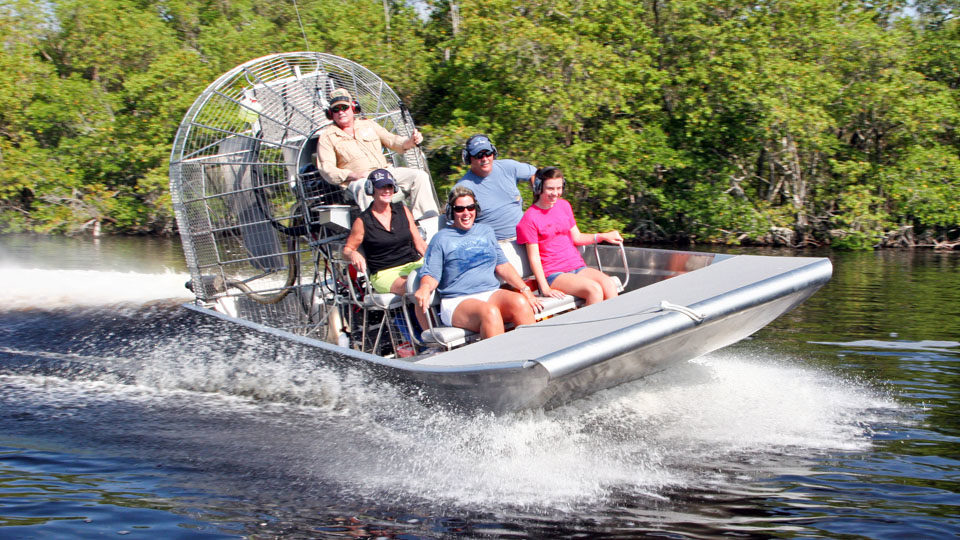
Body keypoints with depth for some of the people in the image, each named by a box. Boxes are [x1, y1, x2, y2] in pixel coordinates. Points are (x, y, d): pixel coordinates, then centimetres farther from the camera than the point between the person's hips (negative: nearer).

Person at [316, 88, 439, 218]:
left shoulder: (368, 124, 21)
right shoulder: (327, 137, 8)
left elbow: (392, 141, 18)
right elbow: (327, 170, -2)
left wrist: (411, 141, -5)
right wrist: (352, 175, -19)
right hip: (358, 180, -5)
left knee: (420, 176, -13)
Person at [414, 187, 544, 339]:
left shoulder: (486, 231, 22)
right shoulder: (441, 239, 9)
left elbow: (502, 266, 19)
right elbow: (431, 275, 3)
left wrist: (525, 290, 8)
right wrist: (425, 287, -21)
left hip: (491, 293, 4)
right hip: (457, 302, -4)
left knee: (520, 302, -29)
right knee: (490, 312, -37)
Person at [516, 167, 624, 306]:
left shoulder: (564, 205, 14)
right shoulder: (530, 218, -6)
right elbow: (534, 257, -8)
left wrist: (603, 236, 8)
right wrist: (545, 289, -16)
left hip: (578, 267, 6)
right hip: (553, 274, -6)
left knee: (608, 284, -23)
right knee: (594, 289, -30)